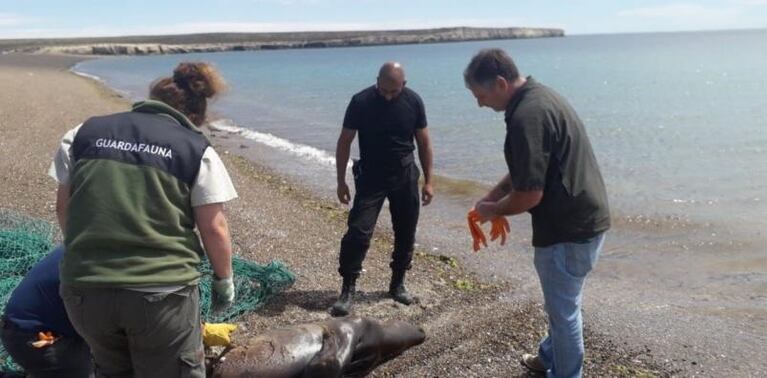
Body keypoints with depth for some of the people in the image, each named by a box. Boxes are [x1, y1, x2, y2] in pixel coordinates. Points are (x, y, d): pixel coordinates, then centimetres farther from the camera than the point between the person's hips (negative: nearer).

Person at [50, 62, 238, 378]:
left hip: (84, 289, 4)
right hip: (162, 292, -4)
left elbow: (63, 206, 14)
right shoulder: (198, 151, 0)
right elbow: (214, 228, -4)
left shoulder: (85, 132, 10)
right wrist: (223, 279, 12)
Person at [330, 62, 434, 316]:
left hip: (405, 177, 3)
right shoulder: (361, 102, -13)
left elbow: (424, 143, 3)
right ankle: (347, 290, 1)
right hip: (370, 177, -2)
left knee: (406, 233, 8)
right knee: (358, 232, -10)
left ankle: (398, 283, 25)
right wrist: (341, 181, -6)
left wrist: (428, 181, 2)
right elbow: (344, 142, -5)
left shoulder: (413, 102, -6)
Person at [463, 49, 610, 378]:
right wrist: (491, 196, 11)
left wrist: (493, 211, -7)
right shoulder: (539, 96, 8)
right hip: (583, 217, 10)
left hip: (569, 228, -10)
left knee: (563, 309, 8)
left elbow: (529, 195, -25)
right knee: (561, 302, 26)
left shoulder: (526, 117, -25)